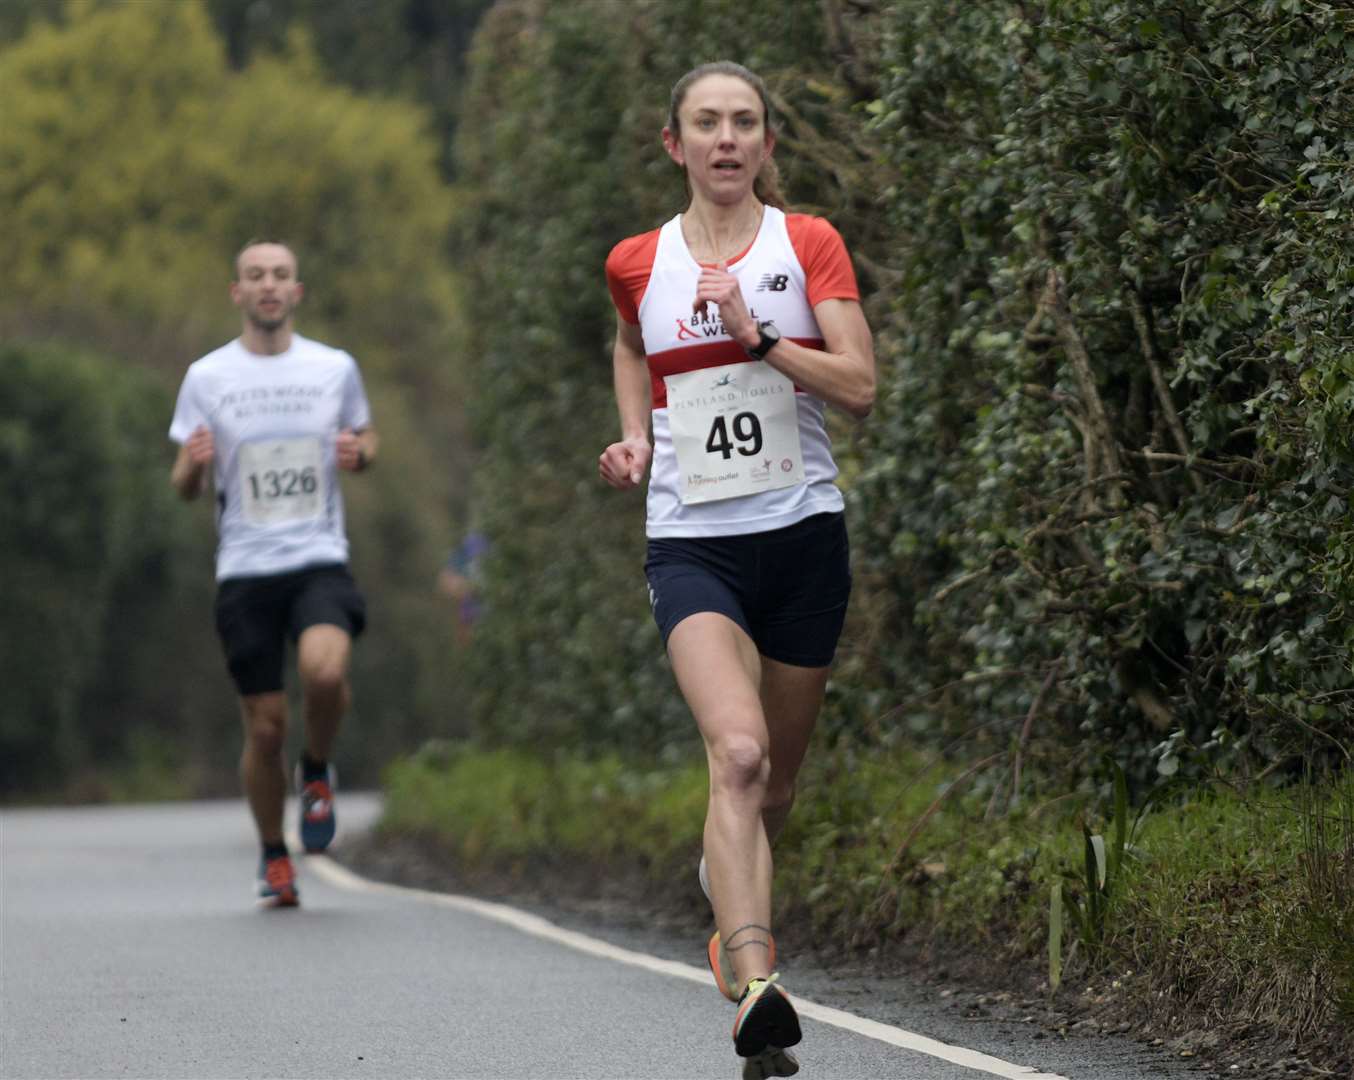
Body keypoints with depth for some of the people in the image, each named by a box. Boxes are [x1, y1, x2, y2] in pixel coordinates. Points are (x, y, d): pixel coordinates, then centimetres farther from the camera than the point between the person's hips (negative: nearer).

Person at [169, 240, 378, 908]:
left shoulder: (335, 368, 5)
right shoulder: (207, 377, 3)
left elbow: (366, 440, 21)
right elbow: (183, 487, 8)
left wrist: (358, 453, -4)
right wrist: (193, 464, -16)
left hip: (321, 559, 0)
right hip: (244, 570, 0)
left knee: (325, 672, -29)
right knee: (265, 726, 1)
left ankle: (317, 770, 2)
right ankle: (273, 858, 22)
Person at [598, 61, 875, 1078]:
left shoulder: (809, 244, 1)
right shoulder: (637, 264, 5)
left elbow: (860, 386, -7)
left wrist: (757, 336, -18)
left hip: (804, 533, 1)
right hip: (692, 543, -1)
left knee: (776, 776, 12)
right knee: (737, 751, -24)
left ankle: (726, 882, 47)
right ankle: (757, 988, -35)